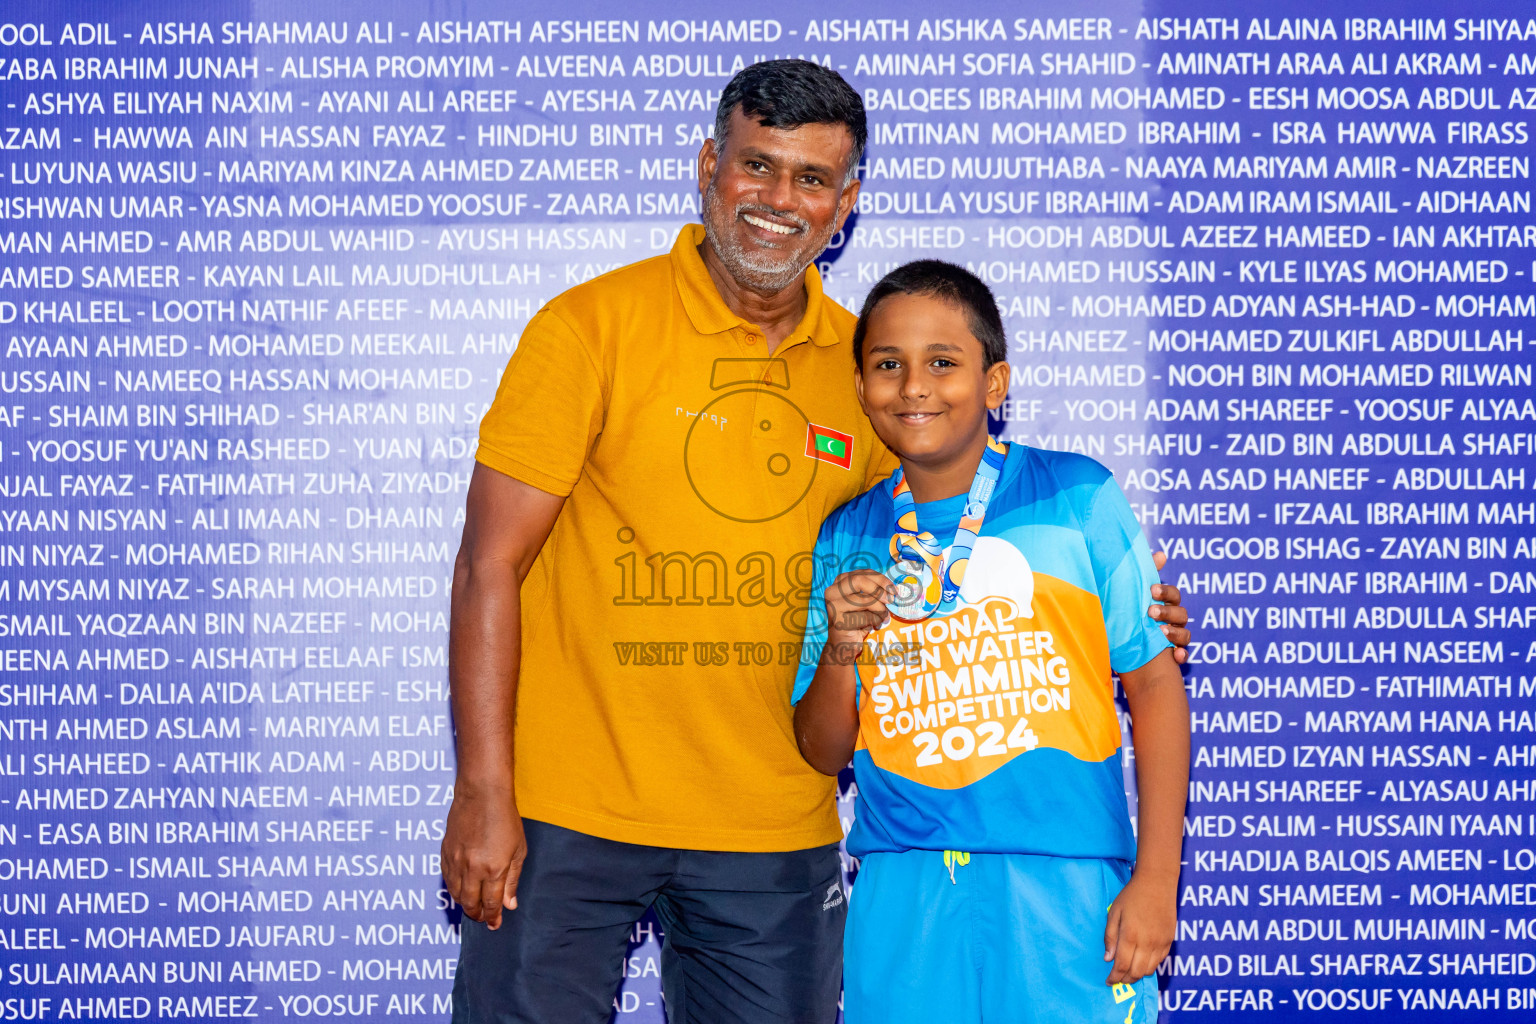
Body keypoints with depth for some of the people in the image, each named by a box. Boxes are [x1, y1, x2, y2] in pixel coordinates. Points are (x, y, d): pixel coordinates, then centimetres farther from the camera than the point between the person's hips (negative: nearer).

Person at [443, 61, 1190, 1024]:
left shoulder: (860, 366, 5)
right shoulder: (594, 327, -6)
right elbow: (491, 566, -7)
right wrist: (484, 792, -13)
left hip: (776, 828, 3)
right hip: (572, 806, -3)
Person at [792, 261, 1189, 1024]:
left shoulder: (1077, 497, -1)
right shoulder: (848, 540, 8)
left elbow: (1153, 681, -1)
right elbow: (824, 752, 11)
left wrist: (1156, 880, -6)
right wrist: (841, 650, -9)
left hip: (1064, 884, -2)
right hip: (902, 899, 3)